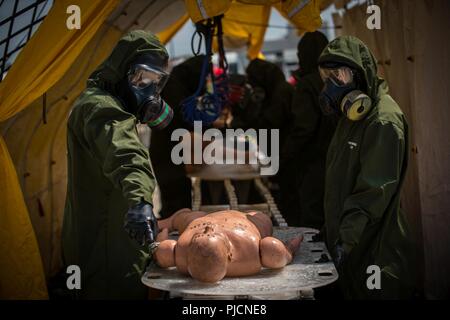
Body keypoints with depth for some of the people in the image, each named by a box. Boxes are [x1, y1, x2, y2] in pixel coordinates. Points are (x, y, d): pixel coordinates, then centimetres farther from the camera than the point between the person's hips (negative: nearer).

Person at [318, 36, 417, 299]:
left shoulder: (384, 120, -19)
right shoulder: (355, 114, 11)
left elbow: (374, 192, -22)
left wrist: (347, 239, -21)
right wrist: (337, 233, 17)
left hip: (375, 249, -9)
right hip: (351, 241, 9)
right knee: (353, 291, 17)